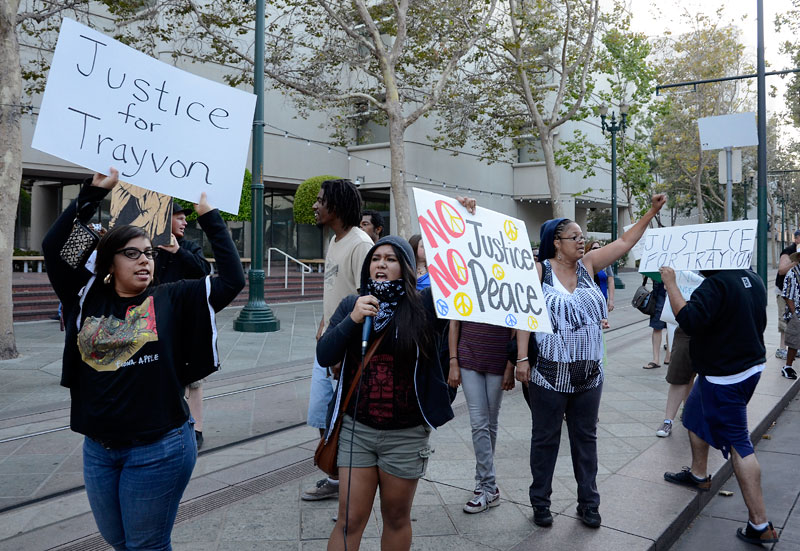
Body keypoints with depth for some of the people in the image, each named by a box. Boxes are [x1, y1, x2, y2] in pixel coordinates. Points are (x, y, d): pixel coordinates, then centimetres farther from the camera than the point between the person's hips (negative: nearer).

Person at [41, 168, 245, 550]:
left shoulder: (173, 299, -5)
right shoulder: (88, 298, 2)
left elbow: (232, 279, -11)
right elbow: (54, 248, -1)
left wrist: (209, 217, -9)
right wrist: (93, 192, -4)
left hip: (159, 449, -4)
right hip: (98, 449, 4)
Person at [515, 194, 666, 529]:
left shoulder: (587, 265, 5)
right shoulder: (539, 271, -8)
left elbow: (624, 243, 9)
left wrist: (652, 212, 6)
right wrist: (522, 358, -15)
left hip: (589, 373, 5)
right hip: (550, 373, -4)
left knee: (585, 438, 15)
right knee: (545, 438, 9)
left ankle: (588, 502, 28)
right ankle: (540, 501, 24)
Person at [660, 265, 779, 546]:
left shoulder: (716, 284, -24)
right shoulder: (753, 278, 5)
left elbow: (690, 320, -33)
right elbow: (757, 322, 17)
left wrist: (670, 283, -26)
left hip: (724, 377, -10)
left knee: (738, 442, -3)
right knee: (695, 414, 24)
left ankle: (760, 524, 4)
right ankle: (698, 474, 41)